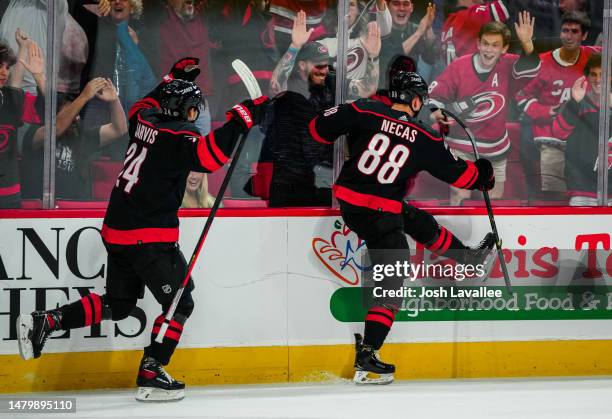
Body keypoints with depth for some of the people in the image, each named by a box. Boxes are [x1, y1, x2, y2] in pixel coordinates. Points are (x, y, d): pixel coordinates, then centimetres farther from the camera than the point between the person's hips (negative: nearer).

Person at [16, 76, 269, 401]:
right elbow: (210, 156, -31)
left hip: (117, 231, 9)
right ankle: (150, 375, -1)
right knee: (179, 303, 2)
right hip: (150, 236, -9)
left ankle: (45, 322, 9)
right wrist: (241, 119, -28)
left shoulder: (145, 119, 10)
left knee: (117, 304, 19)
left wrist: (171, 82, 41)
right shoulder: (177, 136, -13)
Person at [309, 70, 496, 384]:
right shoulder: (424, 140, -3)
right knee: (392, 282, -1)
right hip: (380, 214, -5)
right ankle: (367, 354, -9)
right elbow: (455, 172, 8)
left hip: (346, 199, 5)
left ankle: (463, 257, 43)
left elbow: (320, 128, -3)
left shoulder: (364, 112, -3)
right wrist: (482, 175, 27)